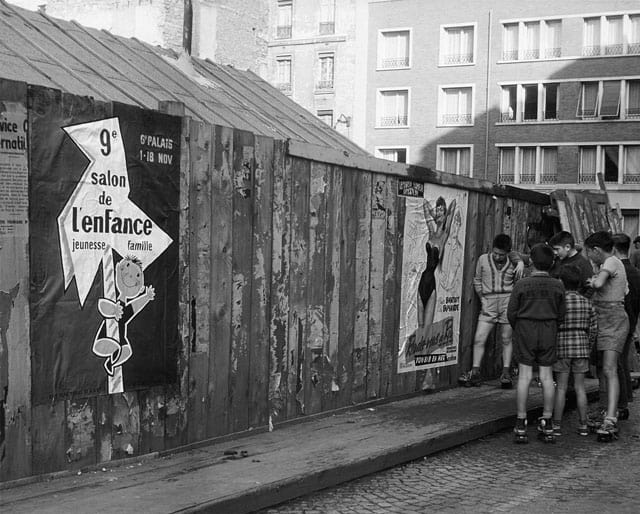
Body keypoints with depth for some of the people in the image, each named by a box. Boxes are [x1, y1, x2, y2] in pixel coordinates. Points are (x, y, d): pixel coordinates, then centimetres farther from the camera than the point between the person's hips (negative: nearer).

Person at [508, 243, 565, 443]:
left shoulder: (521, 284, -10)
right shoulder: (557, 286, -4)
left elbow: (511, 312, -6)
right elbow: (561, 314, 1)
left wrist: (517, 329, 12)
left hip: (525, 331, -2)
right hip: (549, 331, 2)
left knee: (524, 375, 1)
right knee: (546, 375, 7)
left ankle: (521, 423, 3)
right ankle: (547, 422, 12)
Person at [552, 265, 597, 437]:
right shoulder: (586, 302, 2)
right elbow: (593, 328, 4)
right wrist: (587, 348, 15)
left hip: (562, 347, -3)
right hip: (581, 347, 3)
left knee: (561, 388, 1)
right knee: (580, 387, 8)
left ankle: (556, 426, 4)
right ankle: (583, 425, 10)